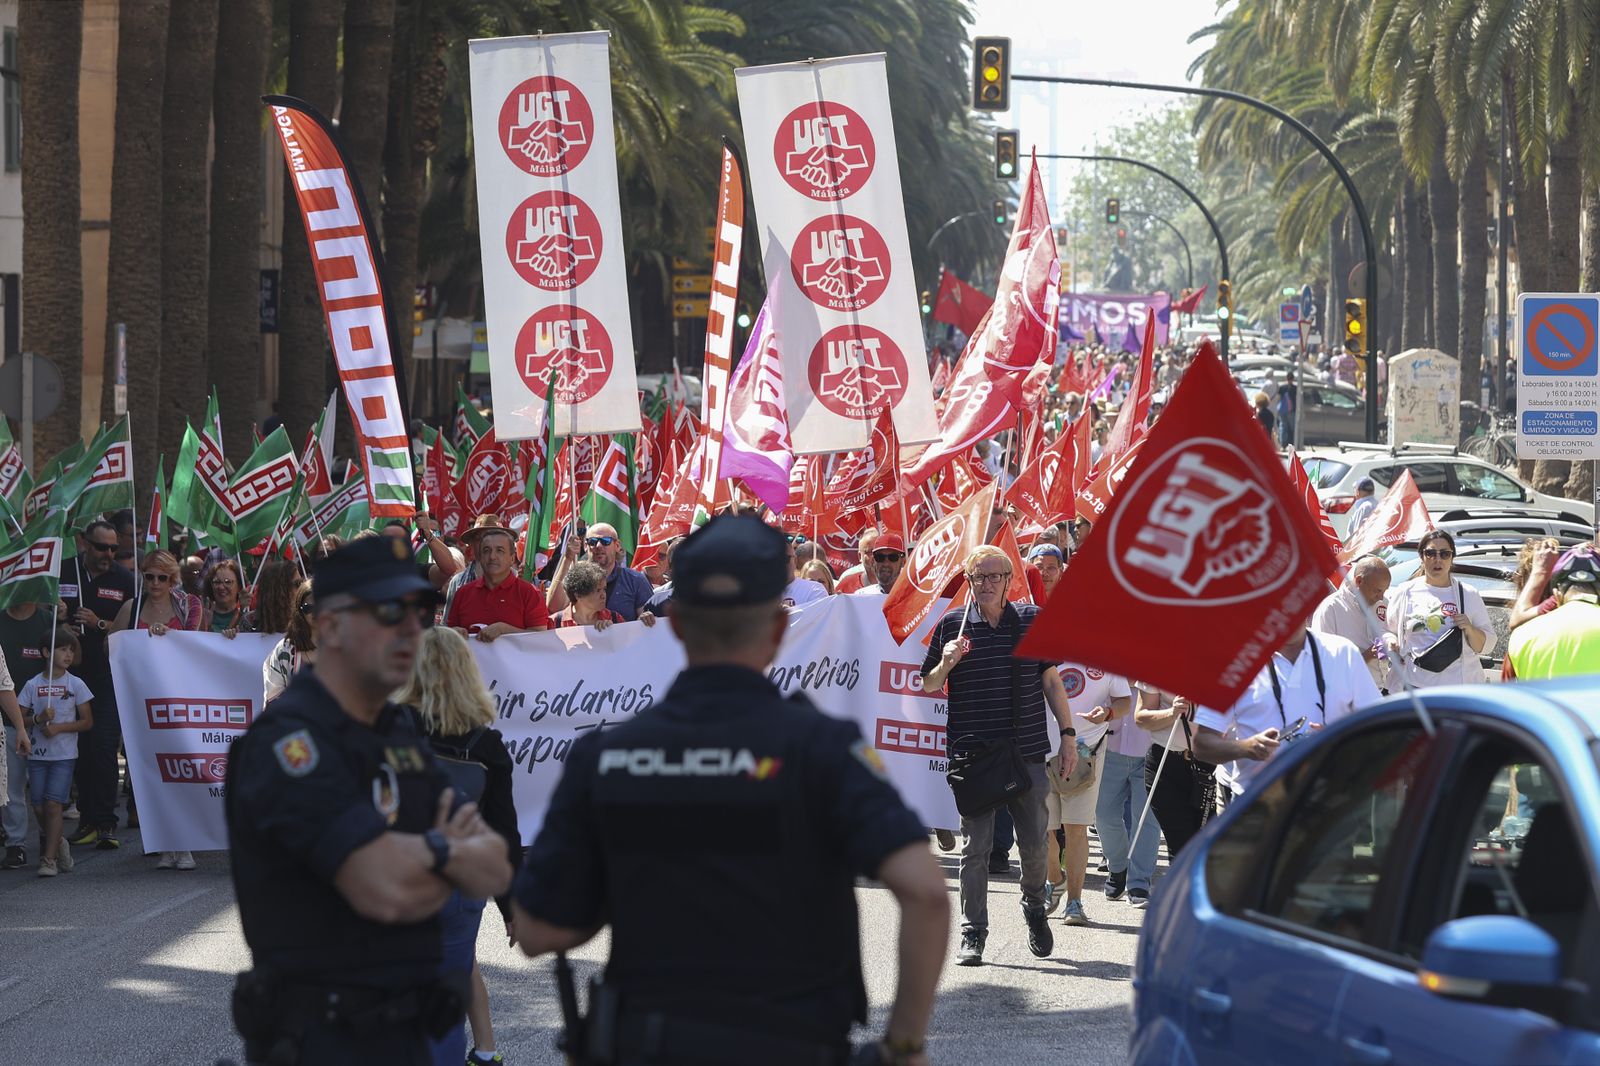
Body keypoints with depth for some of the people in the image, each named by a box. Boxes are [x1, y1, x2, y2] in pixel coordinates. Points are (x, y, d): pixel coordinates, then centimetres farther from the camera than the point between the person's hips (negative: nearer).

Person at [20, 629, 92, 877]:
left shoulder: (75, 685, 0)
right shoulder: (33, 685, 3)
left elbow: (87, 722, -1)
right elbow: (20, 719, 3)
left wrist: (59, 727, -12)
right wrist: (39, 719, -16)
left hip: (64, 754, -2)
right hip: (37, 753, 2)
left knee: (53, 804, -11)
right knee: (39, 807, 3)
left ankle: (49, 859, -8)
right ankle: (58, 843, 28)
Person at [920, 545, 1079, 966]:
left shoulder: (1032, 620, 6)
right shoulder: (952, 624, 3)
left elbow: (1051, 680, 11)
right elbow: (927, 686, 10)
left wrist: (1068, 733, 7)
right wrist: (947, 663, -11)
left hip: (1028, 751, 1)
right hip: (973, 753, -1)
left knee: (1035, 842, 7)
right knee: (975, 847, -2)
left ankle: (1035, 908, 33)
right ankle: (972, 935, 4)